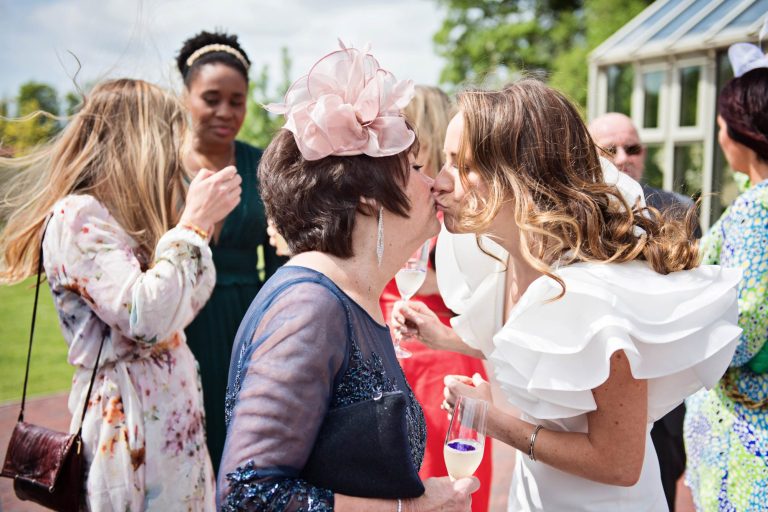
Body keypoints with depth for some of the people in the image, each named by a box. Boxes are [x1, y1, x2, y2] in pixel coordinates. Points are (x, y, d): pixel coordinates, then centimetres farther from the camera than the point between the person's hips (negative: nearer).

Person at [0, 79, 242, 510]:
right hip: (129, 430, -9)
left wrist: (202, 220, 11)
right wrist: (194, 223, -17)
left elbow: (182, 305, 19)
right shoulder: (76, 216, -15)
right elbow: (145, 320, -27)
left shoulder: (121, 216, 13)